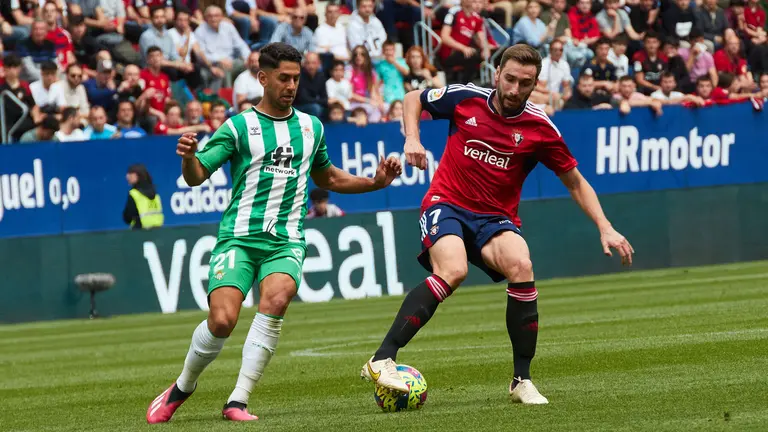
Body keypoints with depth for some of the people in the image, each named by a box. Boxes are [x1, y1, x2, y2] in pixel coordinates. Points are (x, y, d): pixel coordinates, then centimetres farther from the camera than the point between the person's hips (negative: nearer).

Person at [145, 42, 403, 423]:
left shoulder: (311, 127, 15)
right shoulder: (239, 127, 2)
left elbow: (326, 178, 33)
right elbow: (196, 177, -4)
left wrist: (375, 182, 21)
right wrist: (188, 156, -27)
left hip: (286, 239, 2)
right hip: (238, 236, -2)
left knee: (275, 299, -29)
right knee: (222, 321, -20)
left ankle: (238, 401, -24)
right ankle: (182, 386, 11)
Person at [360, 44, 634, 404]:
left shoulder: (540, 128, -4)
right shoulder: (465, 99, -4)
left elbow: (576, 183, 7)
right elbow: (413, 99, 14)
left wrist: (605, 229, -3)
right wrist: (412, 139, -4)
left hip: (495, 217, 2)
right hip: (446, 203, -2)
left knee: (521, 268, -29)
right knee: (452, 271, -33)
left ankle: (522, 381, -16)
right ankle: (381, 360, -34)